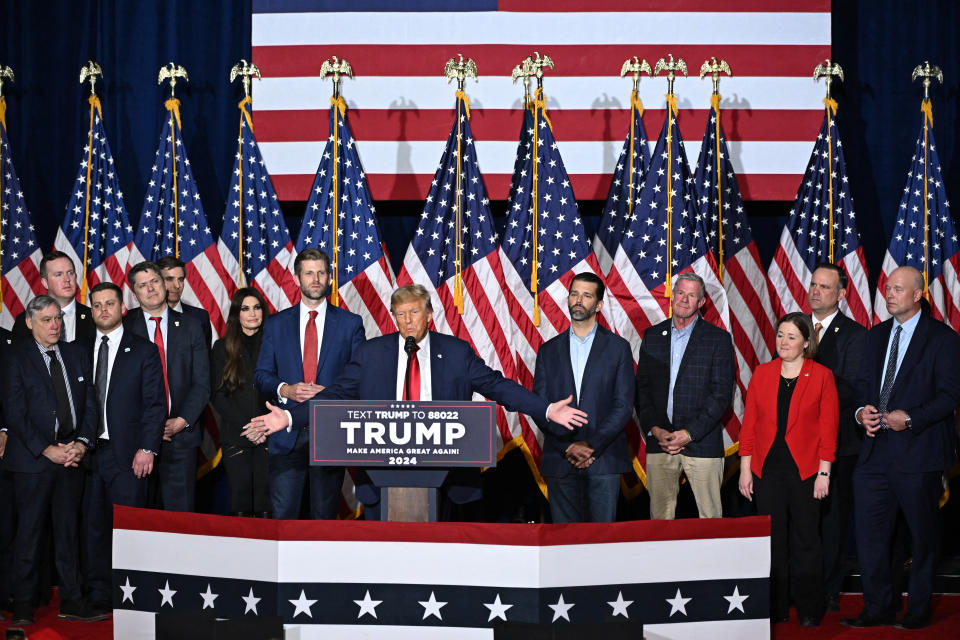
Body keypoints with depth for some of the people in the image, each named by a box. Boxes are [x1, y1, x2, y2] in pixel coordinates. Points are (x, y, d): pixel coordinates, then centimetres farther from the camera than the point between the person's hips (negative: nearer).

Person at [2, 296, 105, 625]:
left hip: (71, 457, 4)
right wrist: (46, 450, -14)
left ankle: (71, 601, 16)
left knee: (68, 530, 10)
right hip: (33, 460, -4)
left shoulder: (77, 354, 11)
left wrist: (82, 443, -5)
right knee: (29, 532, 1)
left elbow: (90, 403, 10)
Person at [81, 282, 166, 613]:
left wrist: (147, 448, -9)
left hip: (127, 453, -3)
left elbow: (155, 403, -1)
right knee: (94, 523, 6)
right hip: (88, 452, 3)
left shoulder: (143, 350, 4)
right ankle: (98, 593, 14)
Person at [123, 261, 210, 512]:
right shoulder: (123, 328, 5)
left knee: (180, 508, -1)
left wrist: (182, 421, -8)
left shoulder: (189, 327, 9)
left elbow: (202, 383, 5)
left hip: (181, 434, 1)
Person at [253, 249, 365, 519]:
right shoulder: (276, 324, 10)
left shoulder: (350, 323, 6)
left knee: (325, 515, 6)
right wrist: (284, 390, -11)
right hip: (287, 435, 1)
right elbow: (261, 375, 9)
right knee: (282, 514, -4)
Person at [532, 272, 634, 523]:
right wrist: (569, 447, -8)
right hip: (559, 460, 2)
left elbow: (624, 404, -2)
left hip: (604, 459, -2)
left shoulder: (618, 347, 5)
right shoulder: (548, 350, 11)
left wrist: (592, 445, -12)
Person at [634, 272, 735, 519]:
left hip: (702, 442, -3)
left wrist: (689, 433, -12)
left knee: (710, 518, -2)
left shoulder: (718, 339, 1)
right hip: (658, 442, 3)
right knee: (660, 516, 4)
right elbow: (642, 388, 10)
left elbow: (722, 394, -5)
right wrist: (654, 429, -5)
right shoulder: (652, 336, 12)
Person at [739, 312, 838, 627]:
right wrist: (745, 468, 3)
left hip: (805, 468, -2)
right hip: (767, 468, 2)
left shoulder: (821, 376, -1)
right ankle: (775, 608, 15)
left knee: (805, 539, 4)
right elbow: (749, 424, 7)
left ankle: (808, 609, 15)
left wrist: (824, 472, -6)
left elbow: (828, 428, -2)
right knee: (772, 539, 5)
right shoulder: (762, 373, 6)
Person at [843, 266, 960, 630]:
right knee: (869, 530, 4)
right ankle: (878, 607, 14)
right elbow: (863, 382, 17)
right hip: (876, 450, 6)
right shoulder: (877, 335, 14)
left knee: (923, 534, 5)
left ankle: (919, 610, 17)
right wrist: (862, 410, -4)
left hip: (919, 449, -5)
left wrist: (910, 419, -20)